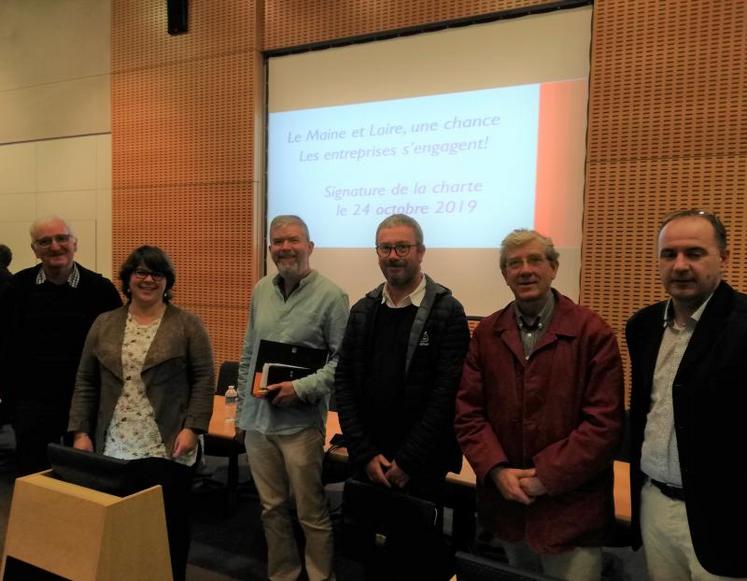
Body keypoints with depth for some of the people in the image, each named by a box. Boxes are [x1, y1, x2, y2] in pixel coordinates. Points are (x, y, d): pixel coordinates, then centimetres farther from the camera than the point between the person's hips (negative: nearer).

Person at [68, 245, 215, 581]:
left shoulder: (187, 325, -2)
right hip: (114, 448, 3)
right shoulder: (104, 325, 8)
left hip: (168, 449, -3)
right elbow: (85, 383, 10)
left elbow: (204, 379, -5)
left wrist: (192, 428, -13)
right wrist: (81, 432, 4)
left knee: (171, 523, 7)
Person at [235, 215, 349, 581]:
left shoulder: (330, 296, -10)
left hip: (301, 423, -5)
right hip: (257, 420, 5)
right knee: (272, 509, 17)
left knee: (311, 513, 6)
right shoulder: (261, 291, 7)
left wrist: (301, 388, -19)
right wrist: (241, 411, 14)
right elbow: (248, 356, 13)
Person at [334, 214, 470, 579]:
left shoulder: (447, 312, -9)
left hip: (422, 466, -4)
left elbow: (446, 394, -14)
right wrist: (365, 454, -6)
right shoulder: (362, 311, 4)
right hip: (368, 463, 4)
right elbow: (344, 383, 2)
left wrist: (407, 462, -14)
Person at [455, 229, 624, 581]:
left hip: (570, 512, -3)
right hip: (507, 504, 4)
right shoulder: (486, 333, 4)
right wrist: (497, 470, -11)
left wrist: (547, 476, -15)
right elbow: (468, 411, 2)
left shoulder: (592, 332, -8)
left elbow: (604, 422, -12)